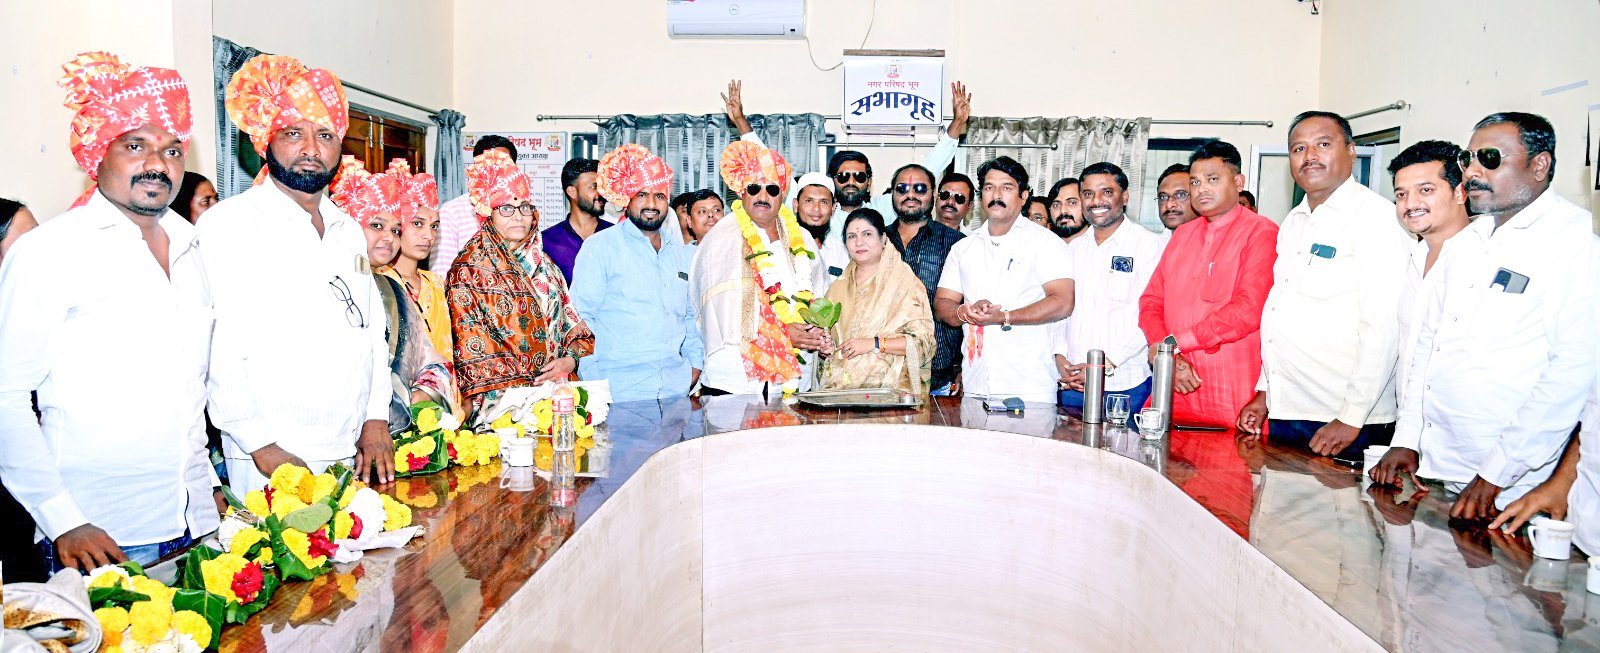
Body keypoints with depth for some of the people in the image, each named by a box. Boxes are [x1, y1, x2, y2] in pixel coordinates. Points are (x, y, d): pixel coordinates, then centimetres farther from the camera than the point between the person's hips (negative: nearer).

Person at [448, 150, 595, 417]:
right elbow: (471, 347, -5)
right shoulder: (468, 271, 1)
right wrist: (525, 389, -13)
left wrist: (570, 359, -4)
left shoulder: (543, 264, 19)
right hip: (502, 397, -5)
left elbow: (573, 323, 18)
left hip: (555, 391, 5)